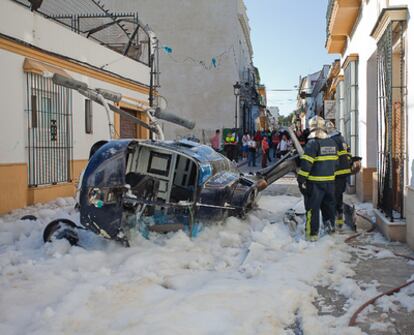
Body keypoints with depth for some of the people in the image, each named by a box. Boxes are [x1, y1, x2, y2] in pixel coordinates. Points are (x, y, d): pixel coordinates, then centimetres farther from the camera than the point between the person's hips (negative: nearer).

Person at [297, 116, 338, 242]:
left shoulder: (312, 143, -15)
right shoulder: (332, 143, 7)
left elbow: (306, 163, -19)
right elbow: (335, 161, 15)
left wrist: (301, 179, -14)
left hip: (315, 181, -6)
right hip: (330, 180, 6)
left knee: (312, 207, 1)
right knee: (328, 203, 22)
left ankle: (312, 233, 3)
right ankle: (330, 225, 37)